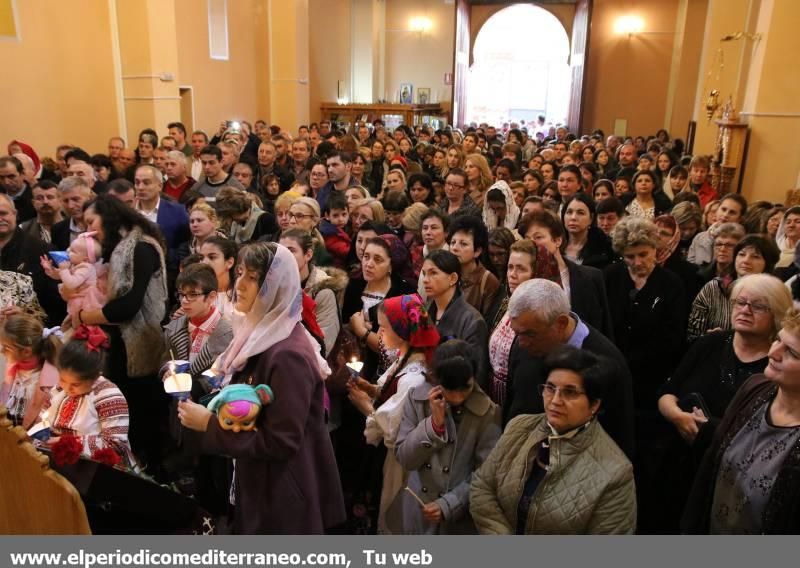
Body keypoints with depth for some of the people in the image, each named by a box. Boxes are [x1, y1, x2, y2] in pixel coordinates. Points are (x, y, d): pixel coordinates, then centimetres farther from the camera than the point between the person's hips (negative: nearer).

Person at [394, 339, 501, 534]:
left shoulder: (488, 412, -13)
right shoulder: (416, 397, -7)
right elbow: (404, 458, -8)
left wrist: (447, 505, -18)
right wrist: (434, 422, -20)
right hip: (417, 512, 2)